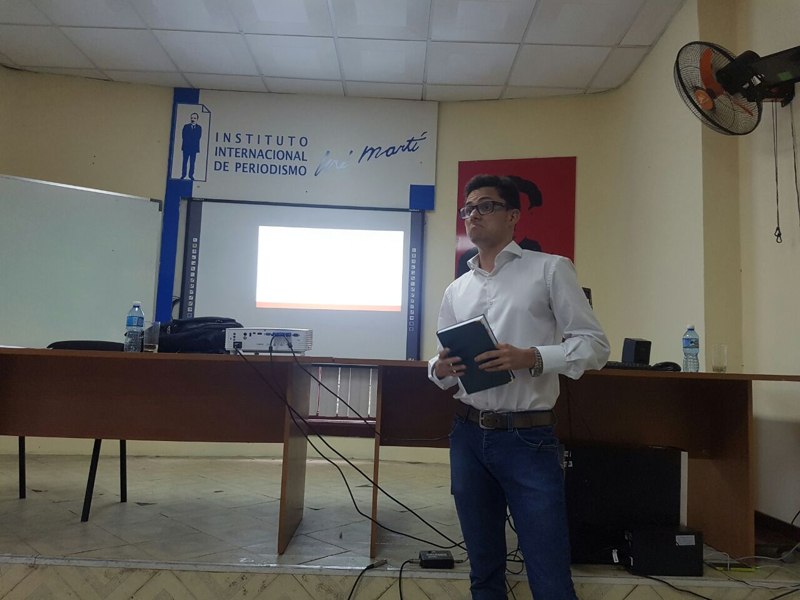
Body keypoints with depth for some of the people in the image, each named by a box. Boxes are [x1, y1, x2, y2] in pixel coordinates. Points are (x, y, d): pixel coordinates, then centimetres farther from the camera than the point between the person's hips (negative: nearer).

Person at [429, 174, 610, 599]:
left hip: (529, 438, -4)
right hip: (468, 436, 5)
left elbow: (594, 345, -4)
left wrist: (531, 358, -19)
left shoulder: (549, 270, 1)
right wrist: (440, 369, -7)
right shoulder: (456, 290, 14)